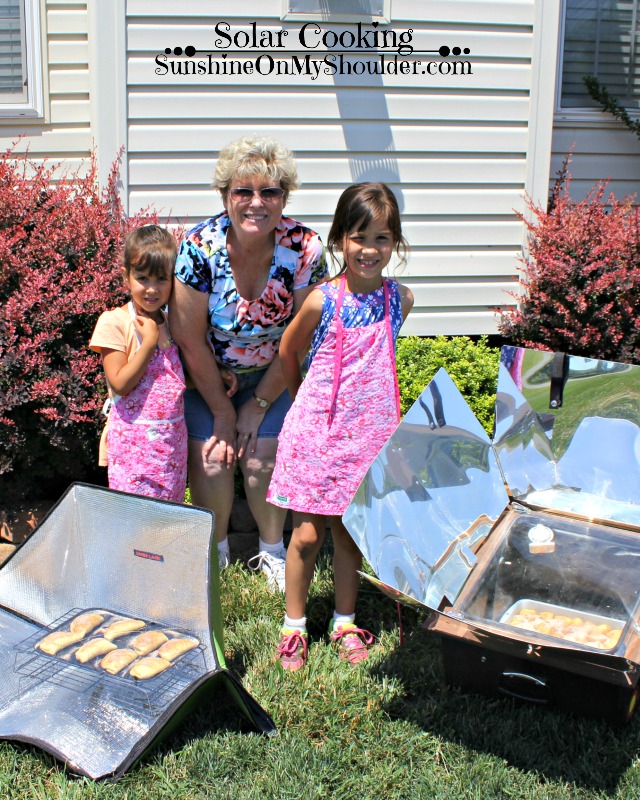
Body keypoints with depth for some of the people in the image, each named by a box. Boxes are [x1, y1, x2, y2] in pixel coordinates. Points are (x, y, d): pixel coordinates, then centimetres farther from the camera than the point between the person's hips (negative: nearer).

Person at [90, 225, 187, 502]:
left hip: (173, 437, 5)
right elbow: (120, 383, -15)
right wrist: (149, 341, -15)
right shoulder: (114, 322, -8)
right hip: (133, 440, -5)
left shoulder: (172, 322, 9)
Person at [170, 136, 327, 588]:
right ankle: (215, 552, 19)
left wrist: (259, 404, -7)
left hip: (271, 375, 1)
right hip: (208, 374, -1)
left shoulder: (304, 250, -23)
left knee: (264, 458, -4)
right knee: (211, 458, -6)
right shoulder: (200, 248, -26)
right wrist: (222, 411, -9)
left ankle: (273, 551, 21)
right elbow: (190, 340, -18)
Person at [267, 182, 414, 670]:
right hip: (317, 430, -2)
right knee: (307, 534, 4)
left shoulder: (399, 299, -3)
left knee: (350, 531, 14)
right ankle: (294, 625, 22)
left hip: (369, 432, 3)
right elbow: (288, 352, 4)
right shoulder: (322, 300, -12)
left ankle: (345, 622, 31)